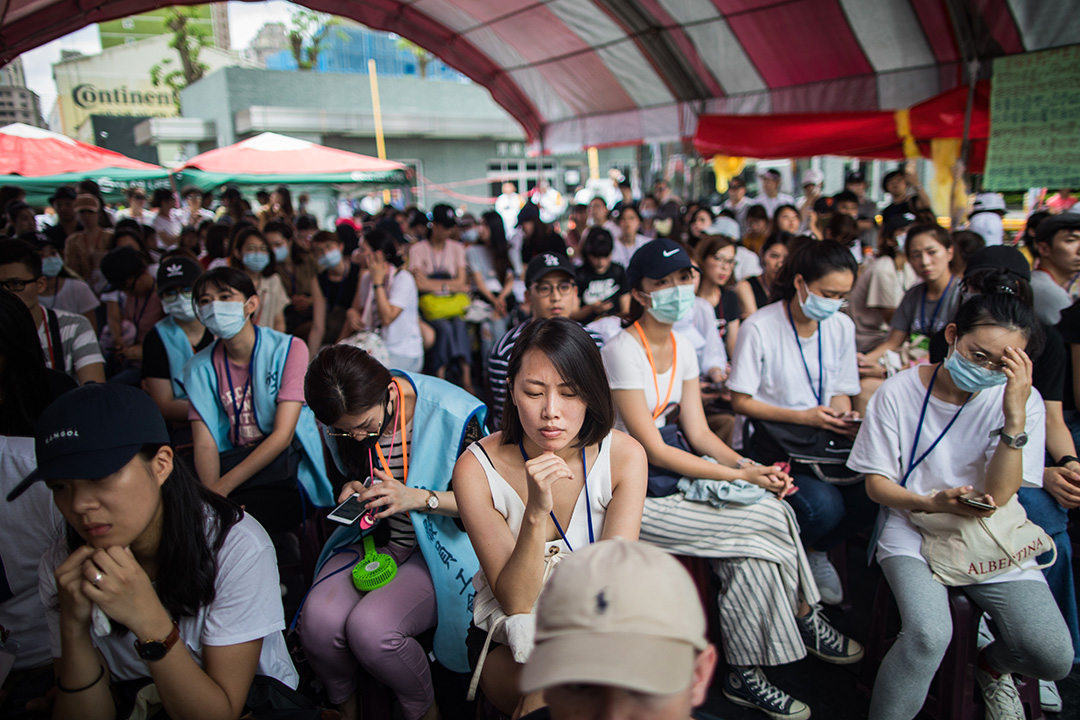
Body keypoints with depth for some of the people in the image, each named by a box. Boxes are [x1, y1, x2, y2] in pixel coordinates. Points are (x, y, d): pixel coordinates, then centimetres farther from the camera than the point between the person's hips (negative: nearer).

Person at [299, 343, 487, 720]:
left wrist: (419, 498, -24)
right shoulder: (343, 420, -3)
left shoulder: (451, 414, -20)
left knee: (370, 627, -27)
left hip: (437, 547, -5)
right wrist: (352, 489, -5)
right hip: (372, 538, 5)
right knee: (318, 620, -21)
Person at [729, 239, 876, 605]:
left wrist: (845, 420, -8)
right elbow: (741, 401, -10)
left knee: (869, 496, -20)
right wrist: (803, 417, -18)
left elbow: (840, 392, 15)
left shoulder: (842, 326, 6)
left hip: (822, 438, 6)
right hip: (768, 440, -6)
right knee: (824, 504, -30)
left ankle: (816, 551, 12)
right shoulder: (759, 327, -13)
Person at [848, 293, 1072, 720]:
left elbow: (997, 496, -13)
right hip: (913, 530, -2)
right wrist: (931, 503, -22)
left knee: (1053, 657, -15)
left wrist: (1015, 414, -23)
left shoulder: (1020, 399, -5)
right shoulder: (898, 393, -8)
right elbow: (876, 484, -2)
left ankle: (991, 666, 22)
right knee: (928, 636, -30)